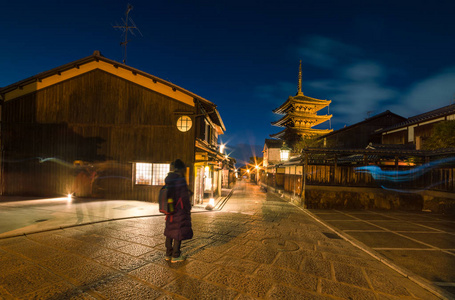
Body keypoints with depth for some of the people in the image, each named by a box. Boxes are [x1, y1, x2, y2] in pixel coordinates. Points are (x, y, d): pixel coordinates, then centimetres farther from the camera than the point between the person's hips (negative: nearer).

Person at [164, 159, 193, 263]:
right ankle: (175, 256, 14)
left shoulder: (169, 180, 4)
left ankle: (168, 254, 31)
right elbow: (184, 197, -20)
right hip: (180, 211, -8)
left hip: (171, 211, 8)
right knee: (179, 233, 5)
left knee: (170, 232, 18)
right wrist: (188, 209, -8)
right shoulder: (181, 180, -20)